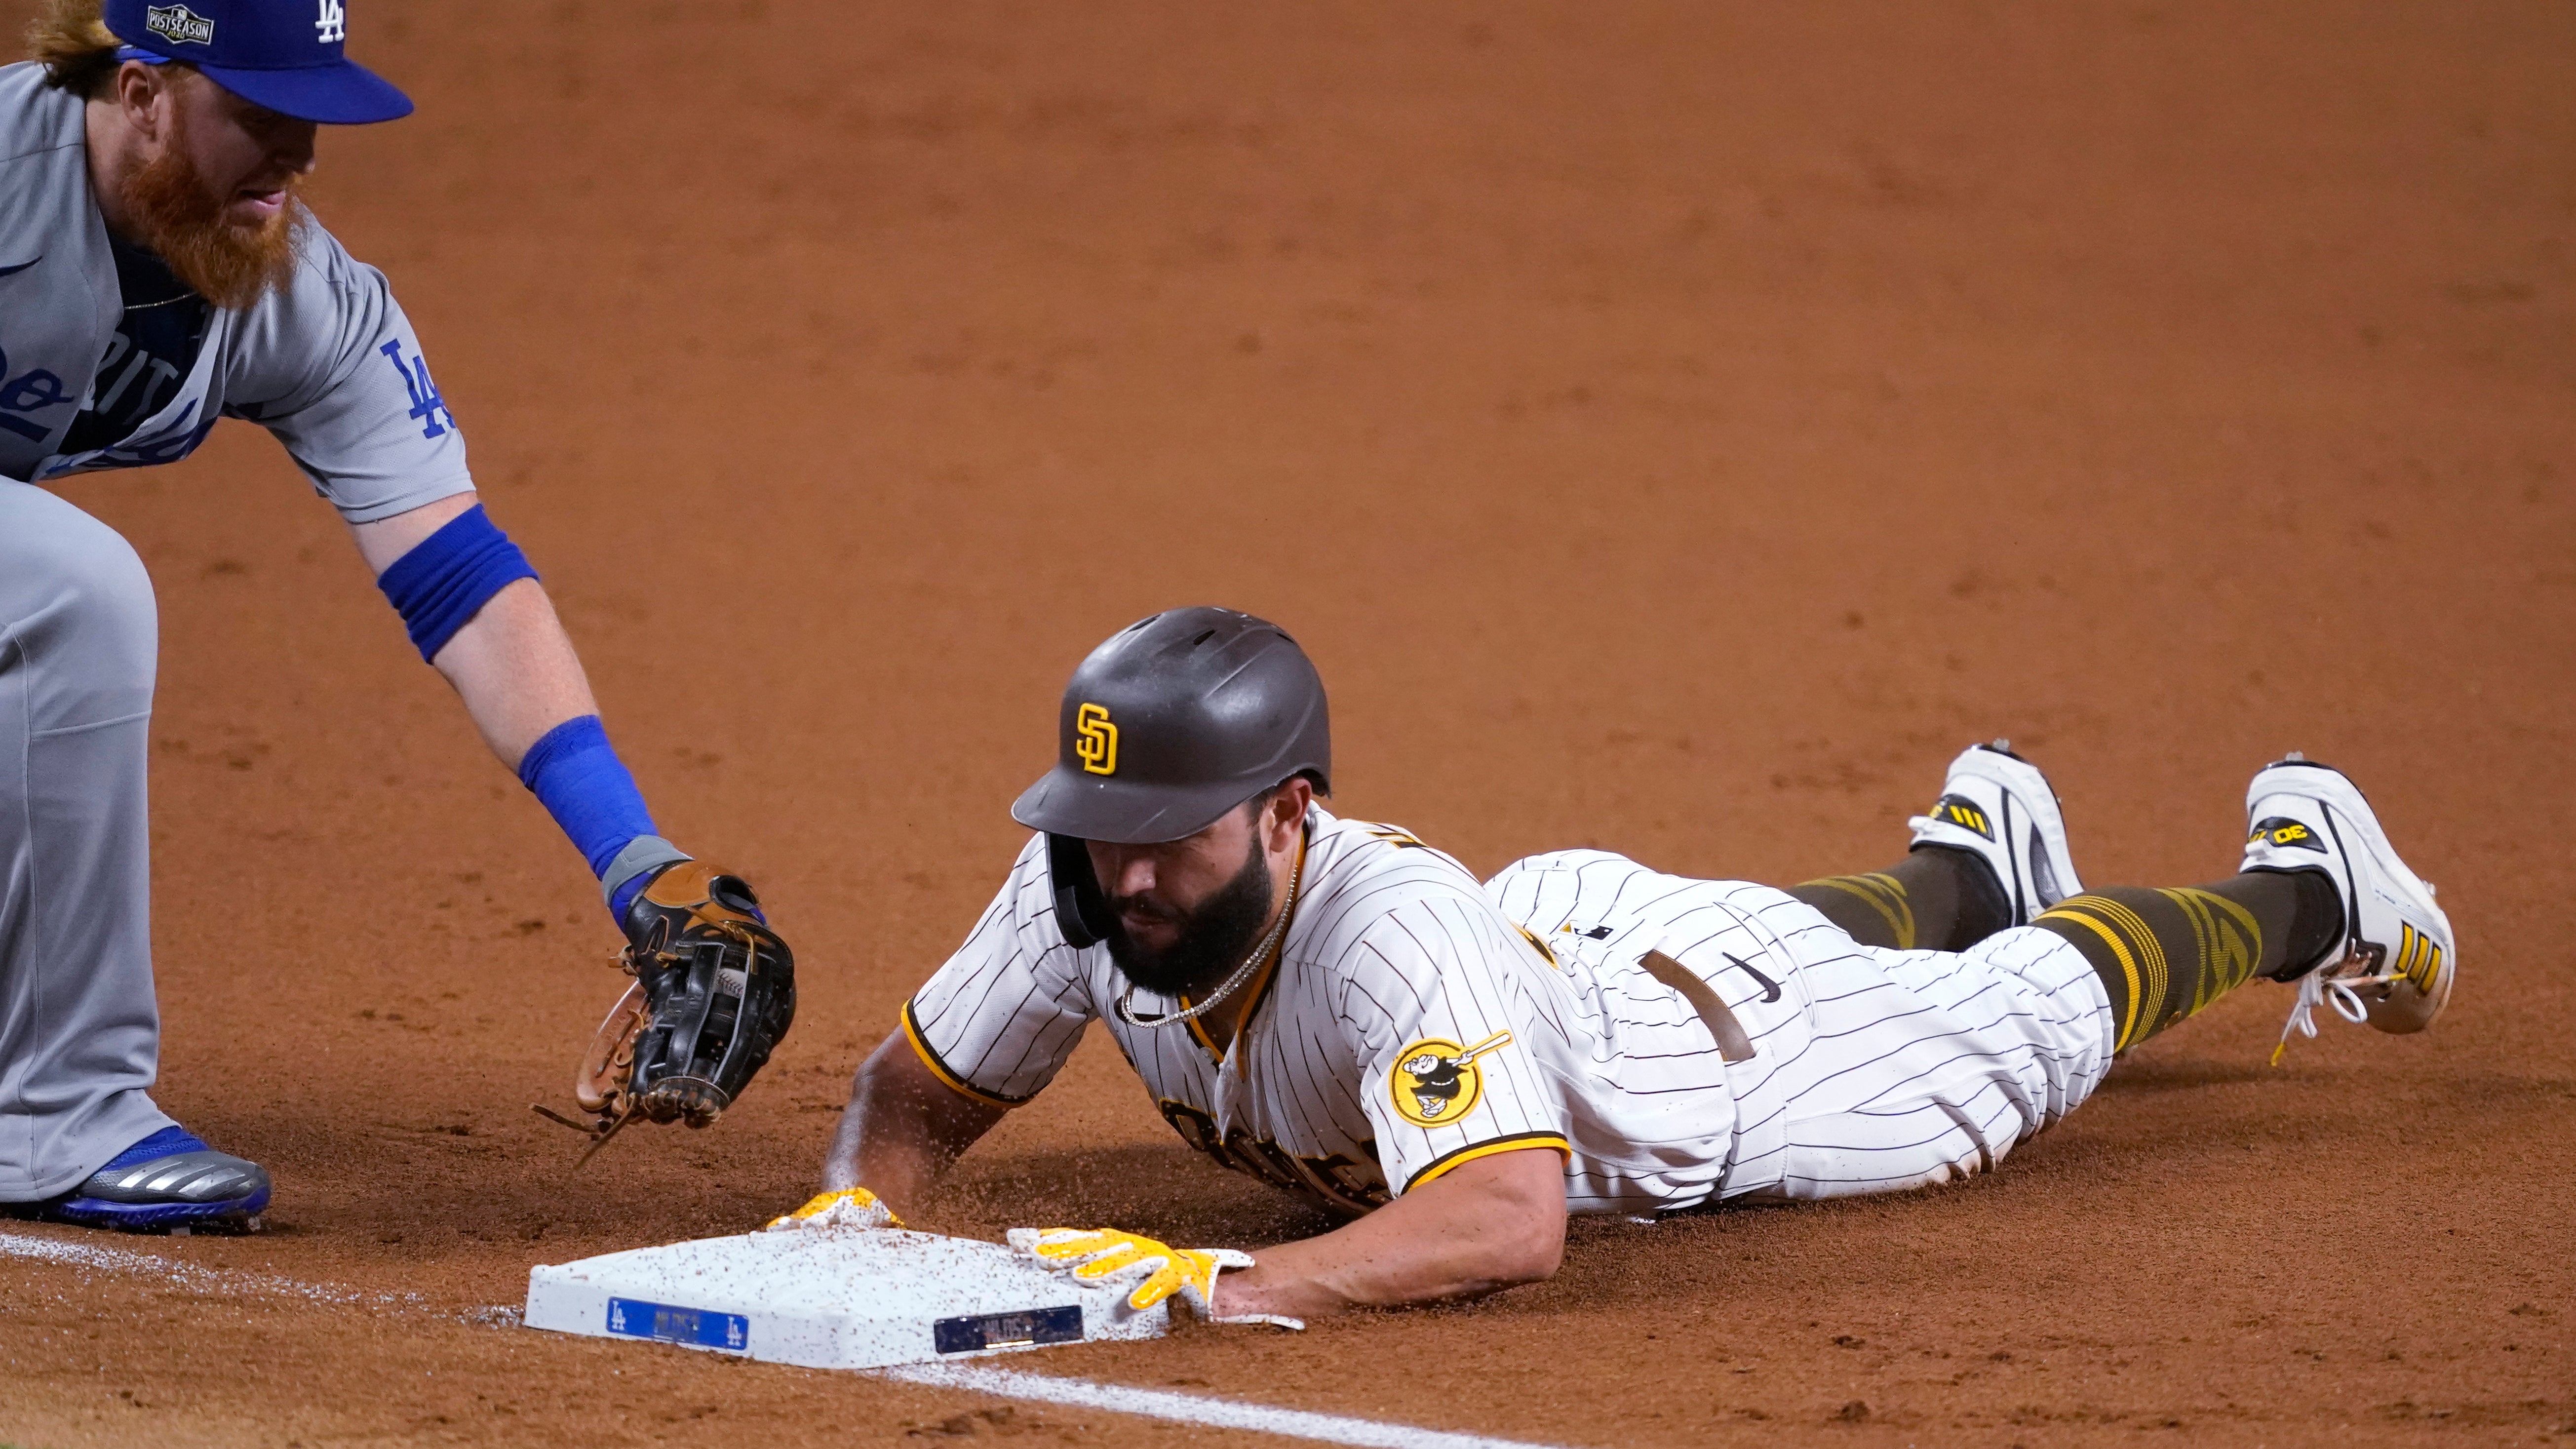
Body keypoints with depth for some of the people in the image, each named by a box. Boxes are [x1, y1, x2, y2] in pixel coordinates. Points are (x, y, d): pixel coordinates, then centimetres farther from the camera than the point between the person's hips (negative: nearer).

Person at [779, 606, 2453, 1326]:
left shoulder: (1392, 927, -51)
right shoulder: (1084, 894, -33)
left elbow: (1515, 1222, -62)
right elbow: (923, 1086, -16)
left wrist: (1224, 1283, -71)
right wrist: (857, 1204, -39)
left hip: (1712, 1058, -5)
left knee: (2034, 1009, 23)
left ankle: (2299, 885, 50)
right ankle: (1968, 864, 71)